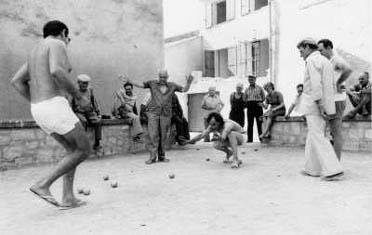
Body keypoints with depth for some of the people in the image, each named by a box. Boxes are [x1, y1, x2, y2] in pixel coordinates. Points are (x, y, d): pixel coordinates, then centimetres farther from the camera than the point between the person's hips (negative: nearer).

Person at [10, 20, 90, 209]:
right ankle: (43, 184, -2)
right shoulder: (57, 44, -4)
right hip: (55, 107, -9)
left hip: (40, 110, 9)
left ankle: (68, 198, 11)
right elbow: (56, 71, -24)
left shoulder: (36, 52, 24)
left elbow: (17, 81, 23)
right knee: (84, 151, 1)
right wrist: (75, 91, -6)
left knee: (73, 150, 17)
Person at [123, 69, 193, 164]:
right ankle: (152, 157, -6)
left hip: (166, 114, 2)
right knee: (153, 135, -9)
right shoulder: (152, 83, 6)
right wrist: (128, 80, -7)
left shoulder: (172, 86, 9)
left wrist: (188, 82, -11)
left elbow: (185, 90, 7)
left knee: (163, 136, 5)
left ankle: (161, 156, 16)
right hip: (153, 113, -1)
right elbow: (139, 85, 4)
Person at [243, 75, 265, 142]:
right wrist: (247, 104, 1)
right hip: (250, 108, 2)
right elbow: (244, 99, 17)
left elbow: (263, 97, 12)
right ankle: (249, 139, 5)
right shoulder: (246, 90, 14)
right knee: (250, 124, 2)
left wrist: (260, 102, -3)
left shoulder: (260, 88, 7)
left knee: (259, 124, -1)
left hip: (258, 107, -2)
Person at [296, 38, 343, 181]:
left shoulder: (312, 61, -10)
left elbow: (316, 85, -20)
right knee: (313, 136, 13)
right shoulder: (325, 61, 20)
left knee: (318, 138, -7)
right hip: (325, 105, 9)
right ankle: (312, 169, 18)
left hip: (314, 104, -9)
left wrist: (320, 106, -20)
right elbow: (330, 86, 20)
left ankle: (333, 170, -8)